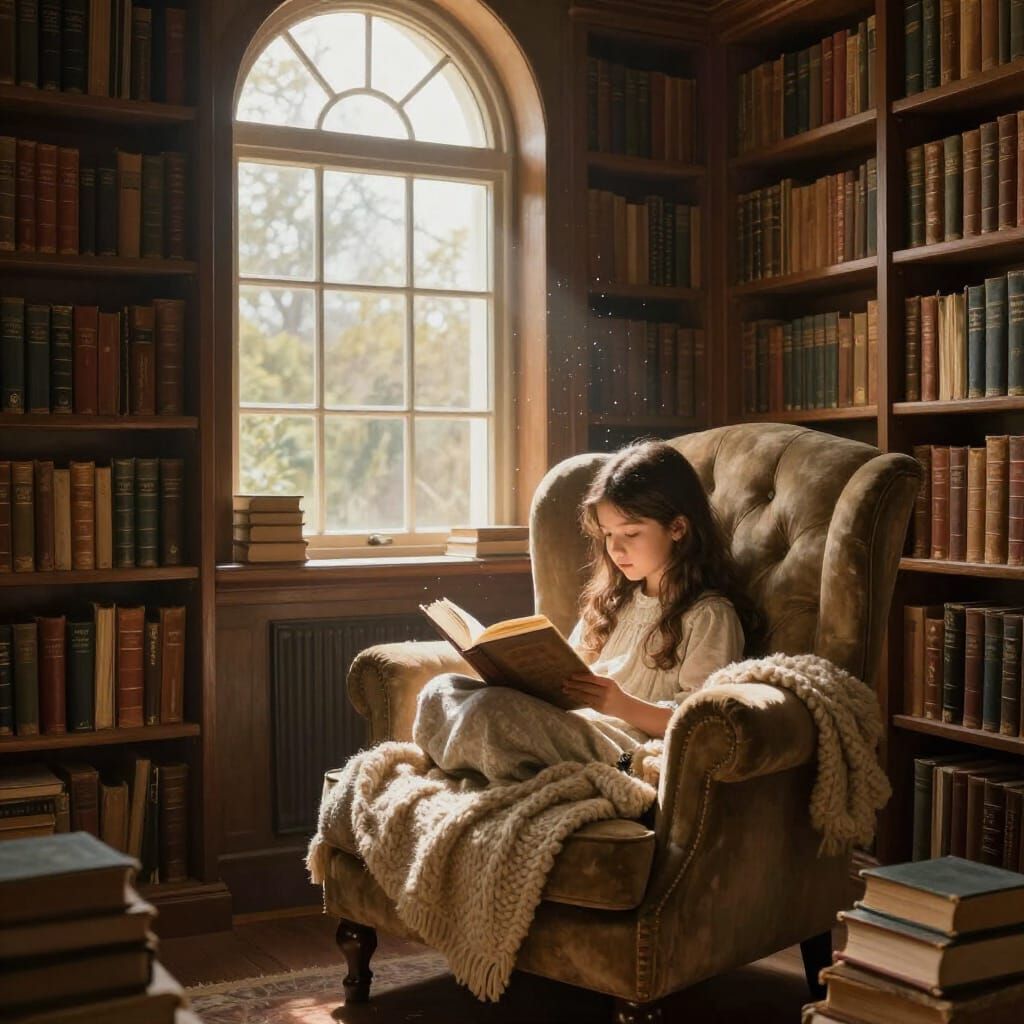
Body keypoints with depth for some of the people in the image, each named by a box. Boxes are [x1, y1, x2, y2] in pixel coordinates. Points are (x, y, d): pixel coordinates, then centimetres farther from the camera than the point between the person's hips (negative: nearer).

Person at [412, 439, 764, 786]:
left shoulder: (709, 616, -2)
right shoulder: (613, 600, 24)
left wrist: (625, 706, -24)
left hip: (624, 751, -8)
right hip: (574, 724, 9)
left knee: (493, 710, -31)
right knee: (440, 690, -9)